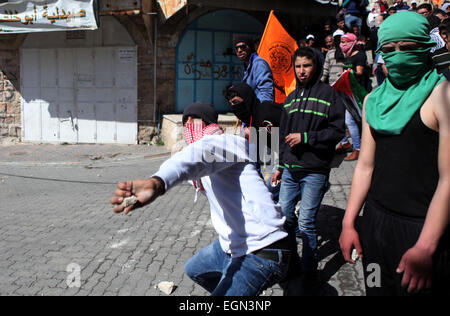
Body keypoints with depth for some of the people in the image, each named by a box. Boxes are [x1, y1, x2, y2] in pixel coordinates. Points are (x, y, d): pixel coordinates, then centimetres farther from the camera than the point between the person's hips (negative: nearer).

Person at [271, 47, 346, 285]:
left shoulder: (328, 94, -3)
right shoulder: (291, 98, 14)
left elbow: (337, 131, -9)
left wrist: (305, 137, -15)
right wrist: (280, 166, 19)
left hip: (315, 170, -5)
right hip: (290, 169, 6)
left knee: (306, 223, -3)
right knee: (284, 215, 11)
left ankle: (310, 270, 15)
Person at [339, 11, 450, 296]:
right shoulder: (374, 100, 8)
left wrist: (425, 247, -19)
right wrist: (348, 223, 7)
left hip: (425, 228, -5)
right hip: (376, 222, 6)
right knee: (377, 290, 17)